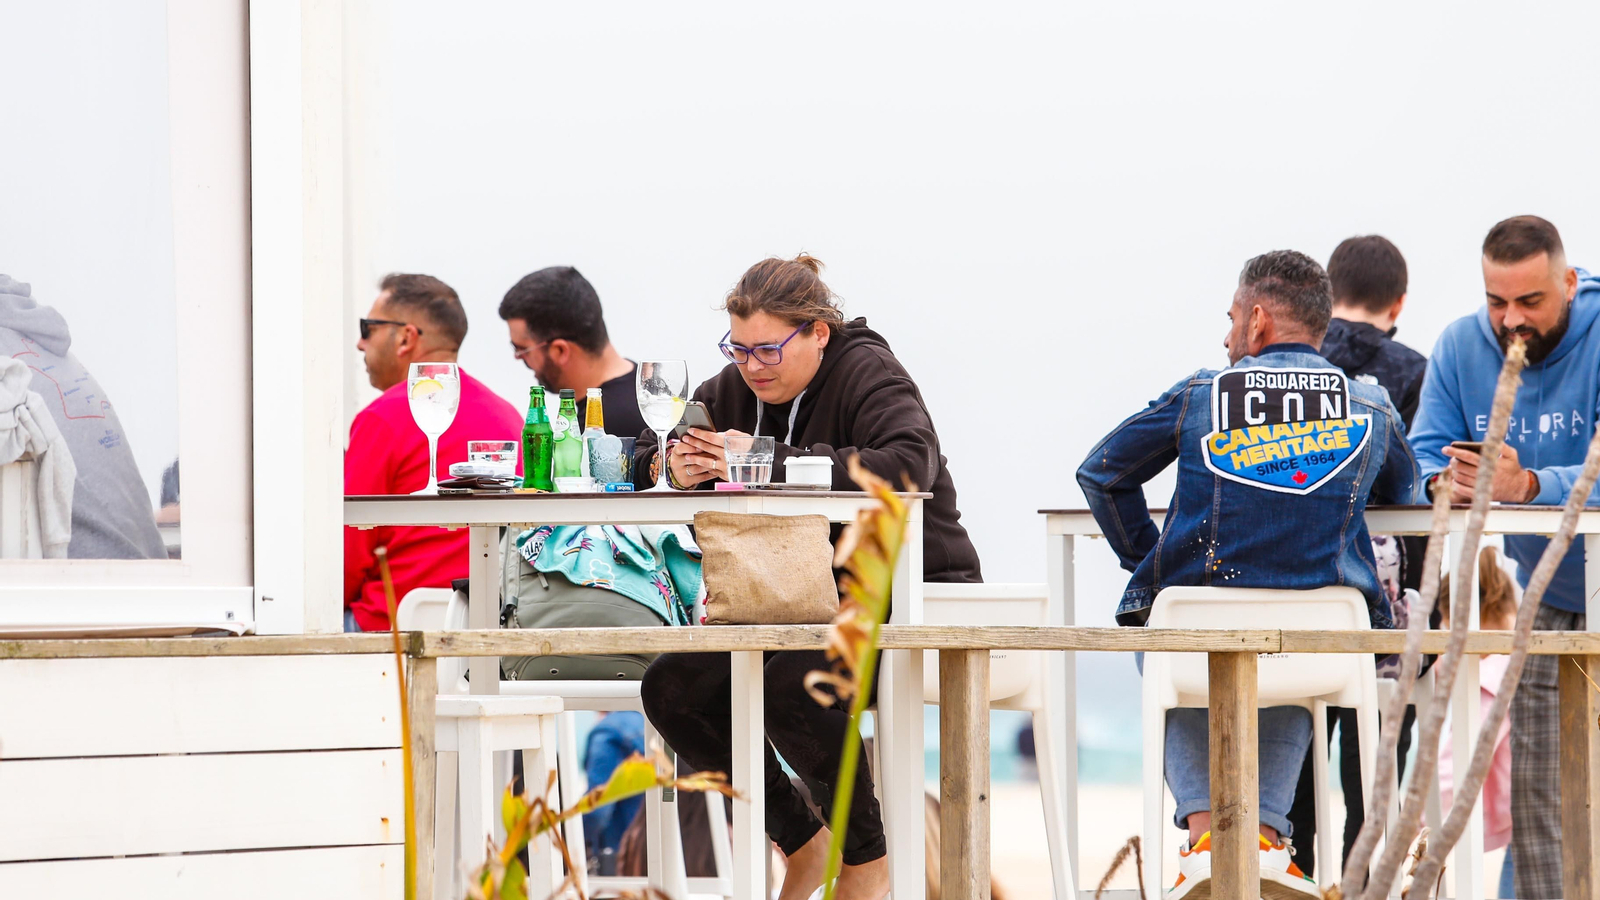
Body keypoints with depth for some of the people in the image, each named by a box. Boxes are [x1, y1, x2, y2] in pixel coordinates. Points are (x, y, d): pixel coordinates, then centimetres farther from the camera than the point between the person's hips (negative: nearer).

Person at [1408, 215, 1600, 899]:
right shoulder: (1461, 347, -2)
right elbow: (1422, 456, -5)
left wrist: (1527, 484, -44)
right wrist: (1445, 482, -29)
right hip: (1541, 590, 5)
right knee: (1533, 784, 4)